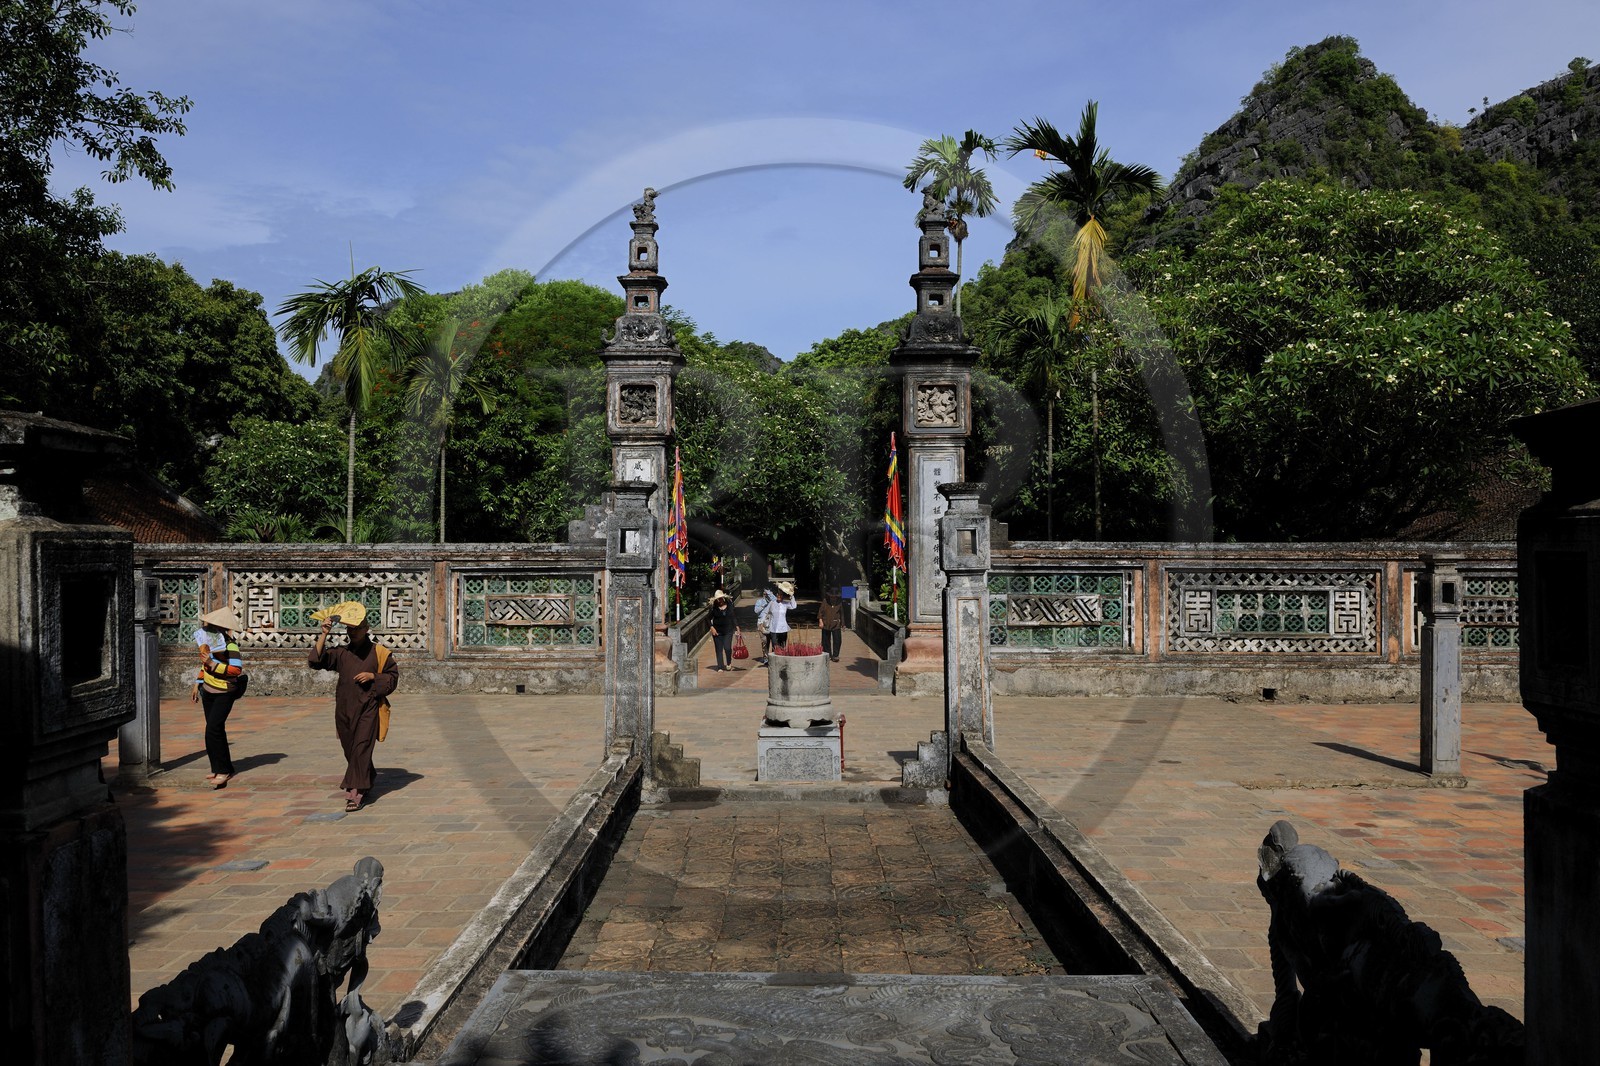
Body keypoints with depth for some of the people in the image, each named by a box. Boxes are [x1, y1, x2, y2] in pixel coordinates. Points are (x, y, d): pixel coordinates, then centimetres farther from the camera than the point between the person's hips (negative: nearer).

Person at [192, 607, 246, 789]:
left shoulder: (230, 645, -23)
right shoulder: (209, 640, 2)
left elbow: (236, 669, -34)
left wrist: (212, 664, -34)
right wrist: (197, 685, 19)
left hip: (224, 694, -8)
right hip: (208, 691, 8)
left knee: (213, 730, -15)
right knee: (216, 731, 12)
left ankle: (222, 771, -7)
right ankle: (223, 768, 22)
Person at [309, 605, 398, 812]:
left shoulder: (378, 652, 1)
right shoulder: (341, 653, 8)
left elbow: (393, 675, 6)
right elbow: (315, 661, -4)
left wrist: (372, 676, -10)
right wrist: (323, 635, -7)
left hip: (367, 708, -4)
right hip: (344, 708, 4)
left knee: (361, 748, -12)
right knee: (350, 750, 13)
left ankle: (355, 792, -15)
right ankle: (366, 785, 32)